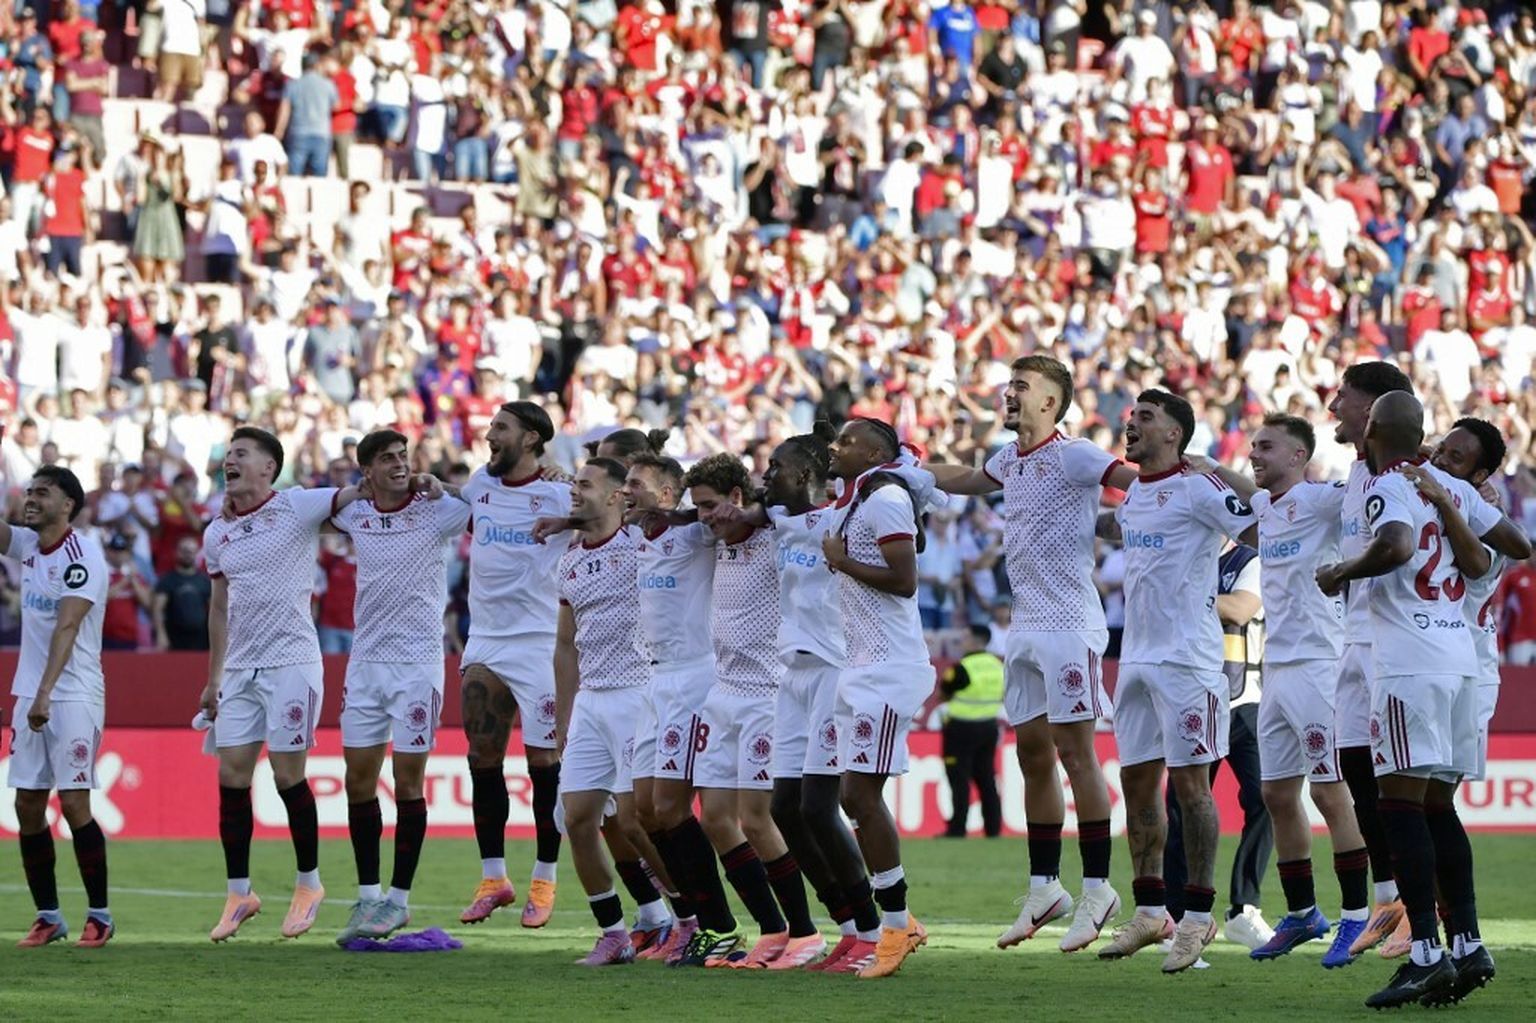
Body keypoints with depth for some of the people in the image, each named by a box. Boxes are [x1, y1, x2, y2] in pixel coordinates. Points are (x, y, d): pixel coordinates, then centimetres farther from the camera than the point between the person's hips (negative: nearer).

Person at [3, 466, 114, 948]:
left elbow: (66, 628, -22)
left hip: (73, 696, -7)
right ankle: (47, 916, 10)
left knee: (74, 803, -10)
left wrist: (46, 693, -30)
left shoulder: (82, 556, -13)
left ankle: (99, 915, -1)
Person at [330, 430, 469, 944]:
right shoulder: (353, 515, 7)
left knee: (408, 782, -2)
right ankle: (368, 896, 12)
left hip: (418, 661, -4)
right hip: (366, 660, 4)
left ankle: (399, 898, 6)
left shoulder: (438, 511, -6)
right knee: (358, 781, 4)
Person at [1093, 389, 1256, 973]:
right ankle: (1150, 911, 19)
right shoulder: (1134, 493, 15)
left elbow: (1259, 531, -14)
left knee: (1189, 781, -5)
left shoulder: (1198, 489, -10)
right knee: (1137, 780, 10)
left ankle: (1199, 917, 0)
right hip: (1136, 656, 8)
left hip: (1186, 659, -8)